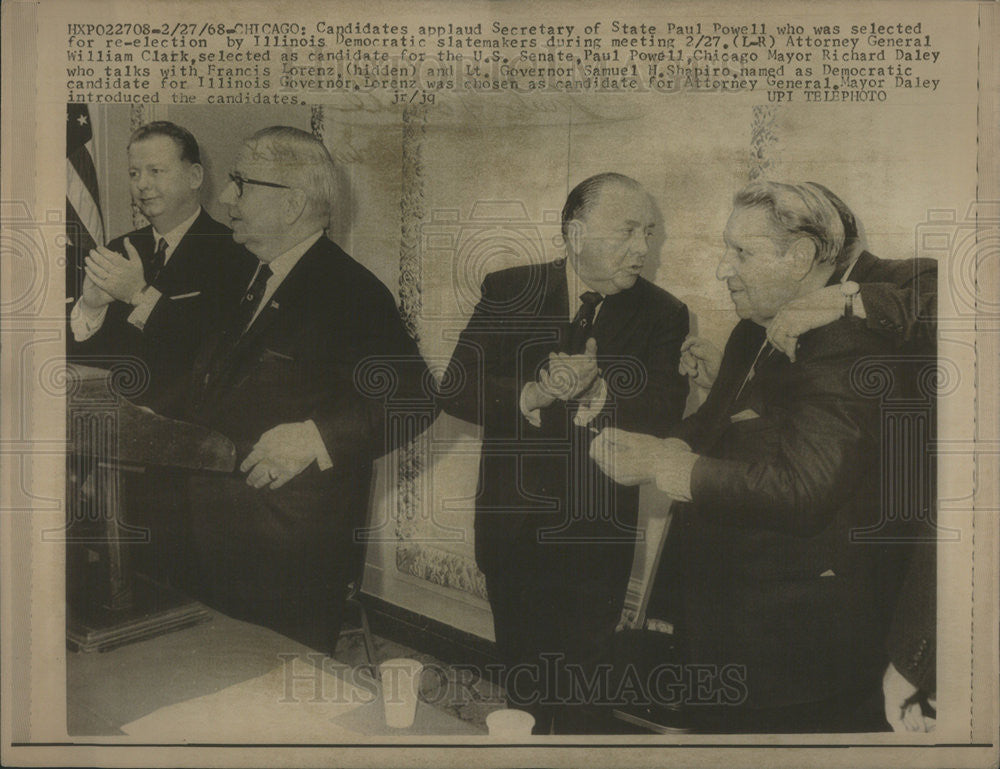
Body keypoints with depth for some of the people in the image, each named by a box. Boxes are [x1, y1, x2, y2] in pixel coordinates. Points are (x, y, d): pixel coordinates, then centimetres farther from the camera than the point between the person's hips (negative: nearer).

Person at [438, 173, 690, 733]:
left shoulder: (662, 315, -3)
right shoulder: (509, 292, -3)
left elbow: (666, 412, -16)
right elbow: (457, 390, -11)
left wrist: (599, 392, -34)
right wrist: (530, 395, -27)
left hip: (598, 538, -1)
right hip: (514, 524, 1)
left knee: (579, 695, 12)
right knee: (522, 680, 20)